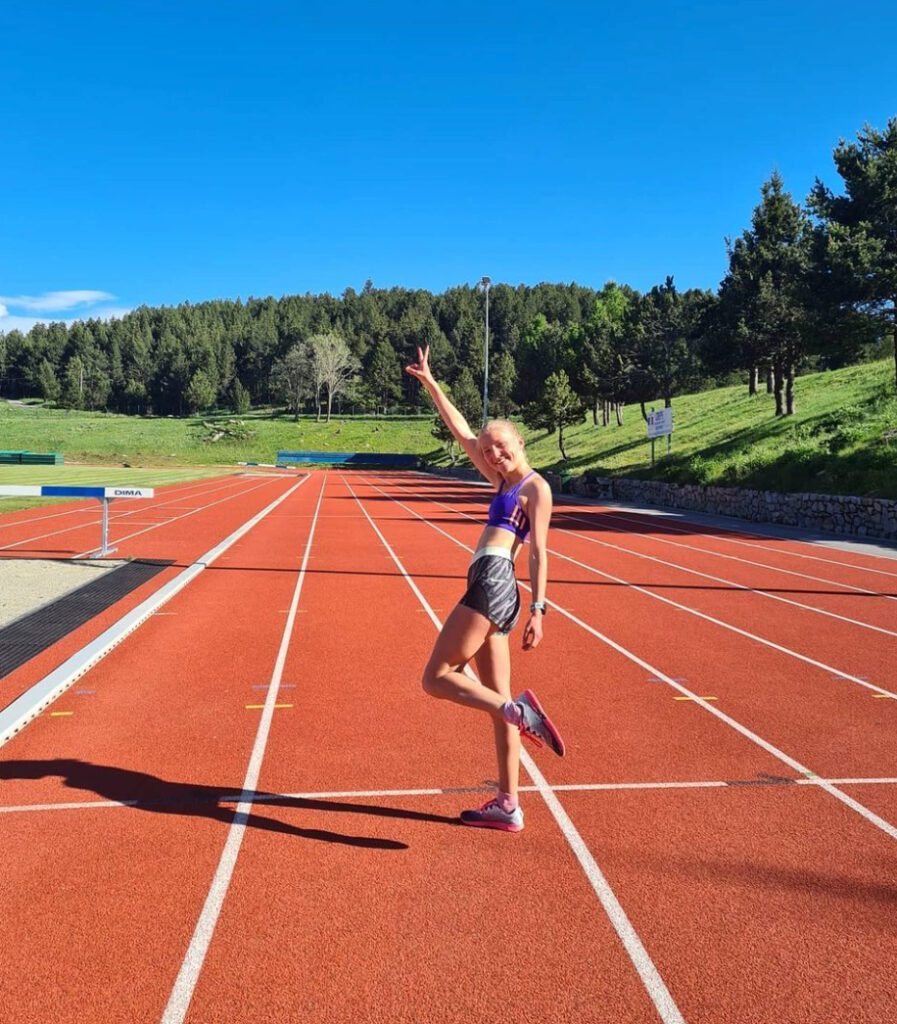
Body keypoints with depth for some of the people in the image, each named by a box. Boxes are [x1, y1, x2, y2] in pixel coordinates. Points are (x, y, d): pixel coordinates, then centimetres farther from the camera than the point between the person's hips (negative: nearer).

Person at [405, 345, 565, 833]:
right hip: (492, 590, 9)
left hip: (493, 583, -9)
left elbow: (539, 553, -7)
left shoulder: (536, 487, 1)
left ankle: (518, 709, -22)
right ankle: (507, 806, 10)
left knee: (436, 678, -10)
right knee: (496, 704, 7)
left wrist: (538, 610, -15)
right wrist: (429, 382, 29)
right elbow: (460, 431, 27)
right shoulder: (505, 483, 22)